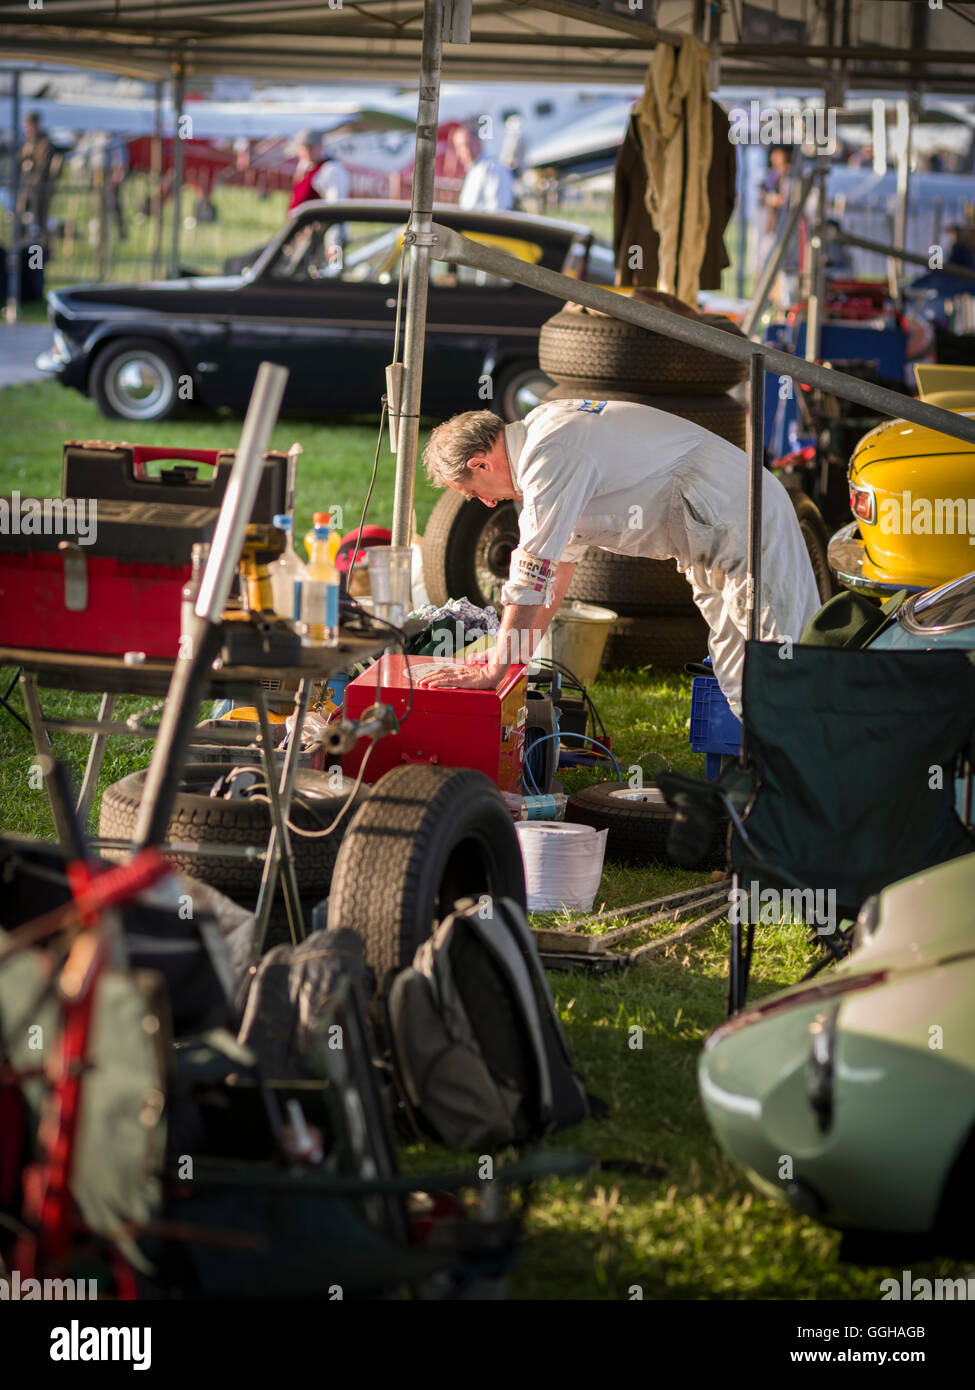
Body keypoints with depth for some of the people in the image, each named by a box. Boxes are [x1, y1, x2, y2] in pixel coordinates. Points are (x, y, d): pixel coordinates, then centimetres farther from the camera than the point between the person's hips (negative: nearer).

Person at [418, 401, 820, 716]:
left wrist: (493, 670, -13)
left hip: (743, 526, -11)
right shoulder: (540, 430, 12)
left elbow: (533, 573, -21)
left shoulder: (550, 458, -20)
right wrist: (520, 650, 20)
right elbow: (561, 558, 21)